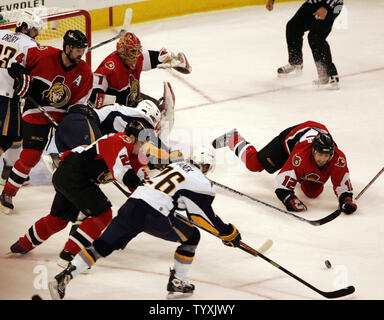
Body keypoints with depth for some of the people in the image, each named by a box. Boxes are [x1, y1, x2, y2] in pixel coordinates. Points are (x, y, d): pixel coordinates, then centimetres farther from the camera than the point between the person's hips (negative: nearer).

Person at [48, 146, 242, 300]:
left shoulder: (178, 166, 27)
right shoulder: (202, 184, 4)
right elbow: (205, 217, 7)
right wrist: (228, 233, 21)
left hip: (133, 204, 6)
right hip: (154, 215, -6)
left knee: (103, 245, 9)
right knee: (191, 237, 16)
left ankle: (63, 277, -1)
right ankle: (176, 284, 17)